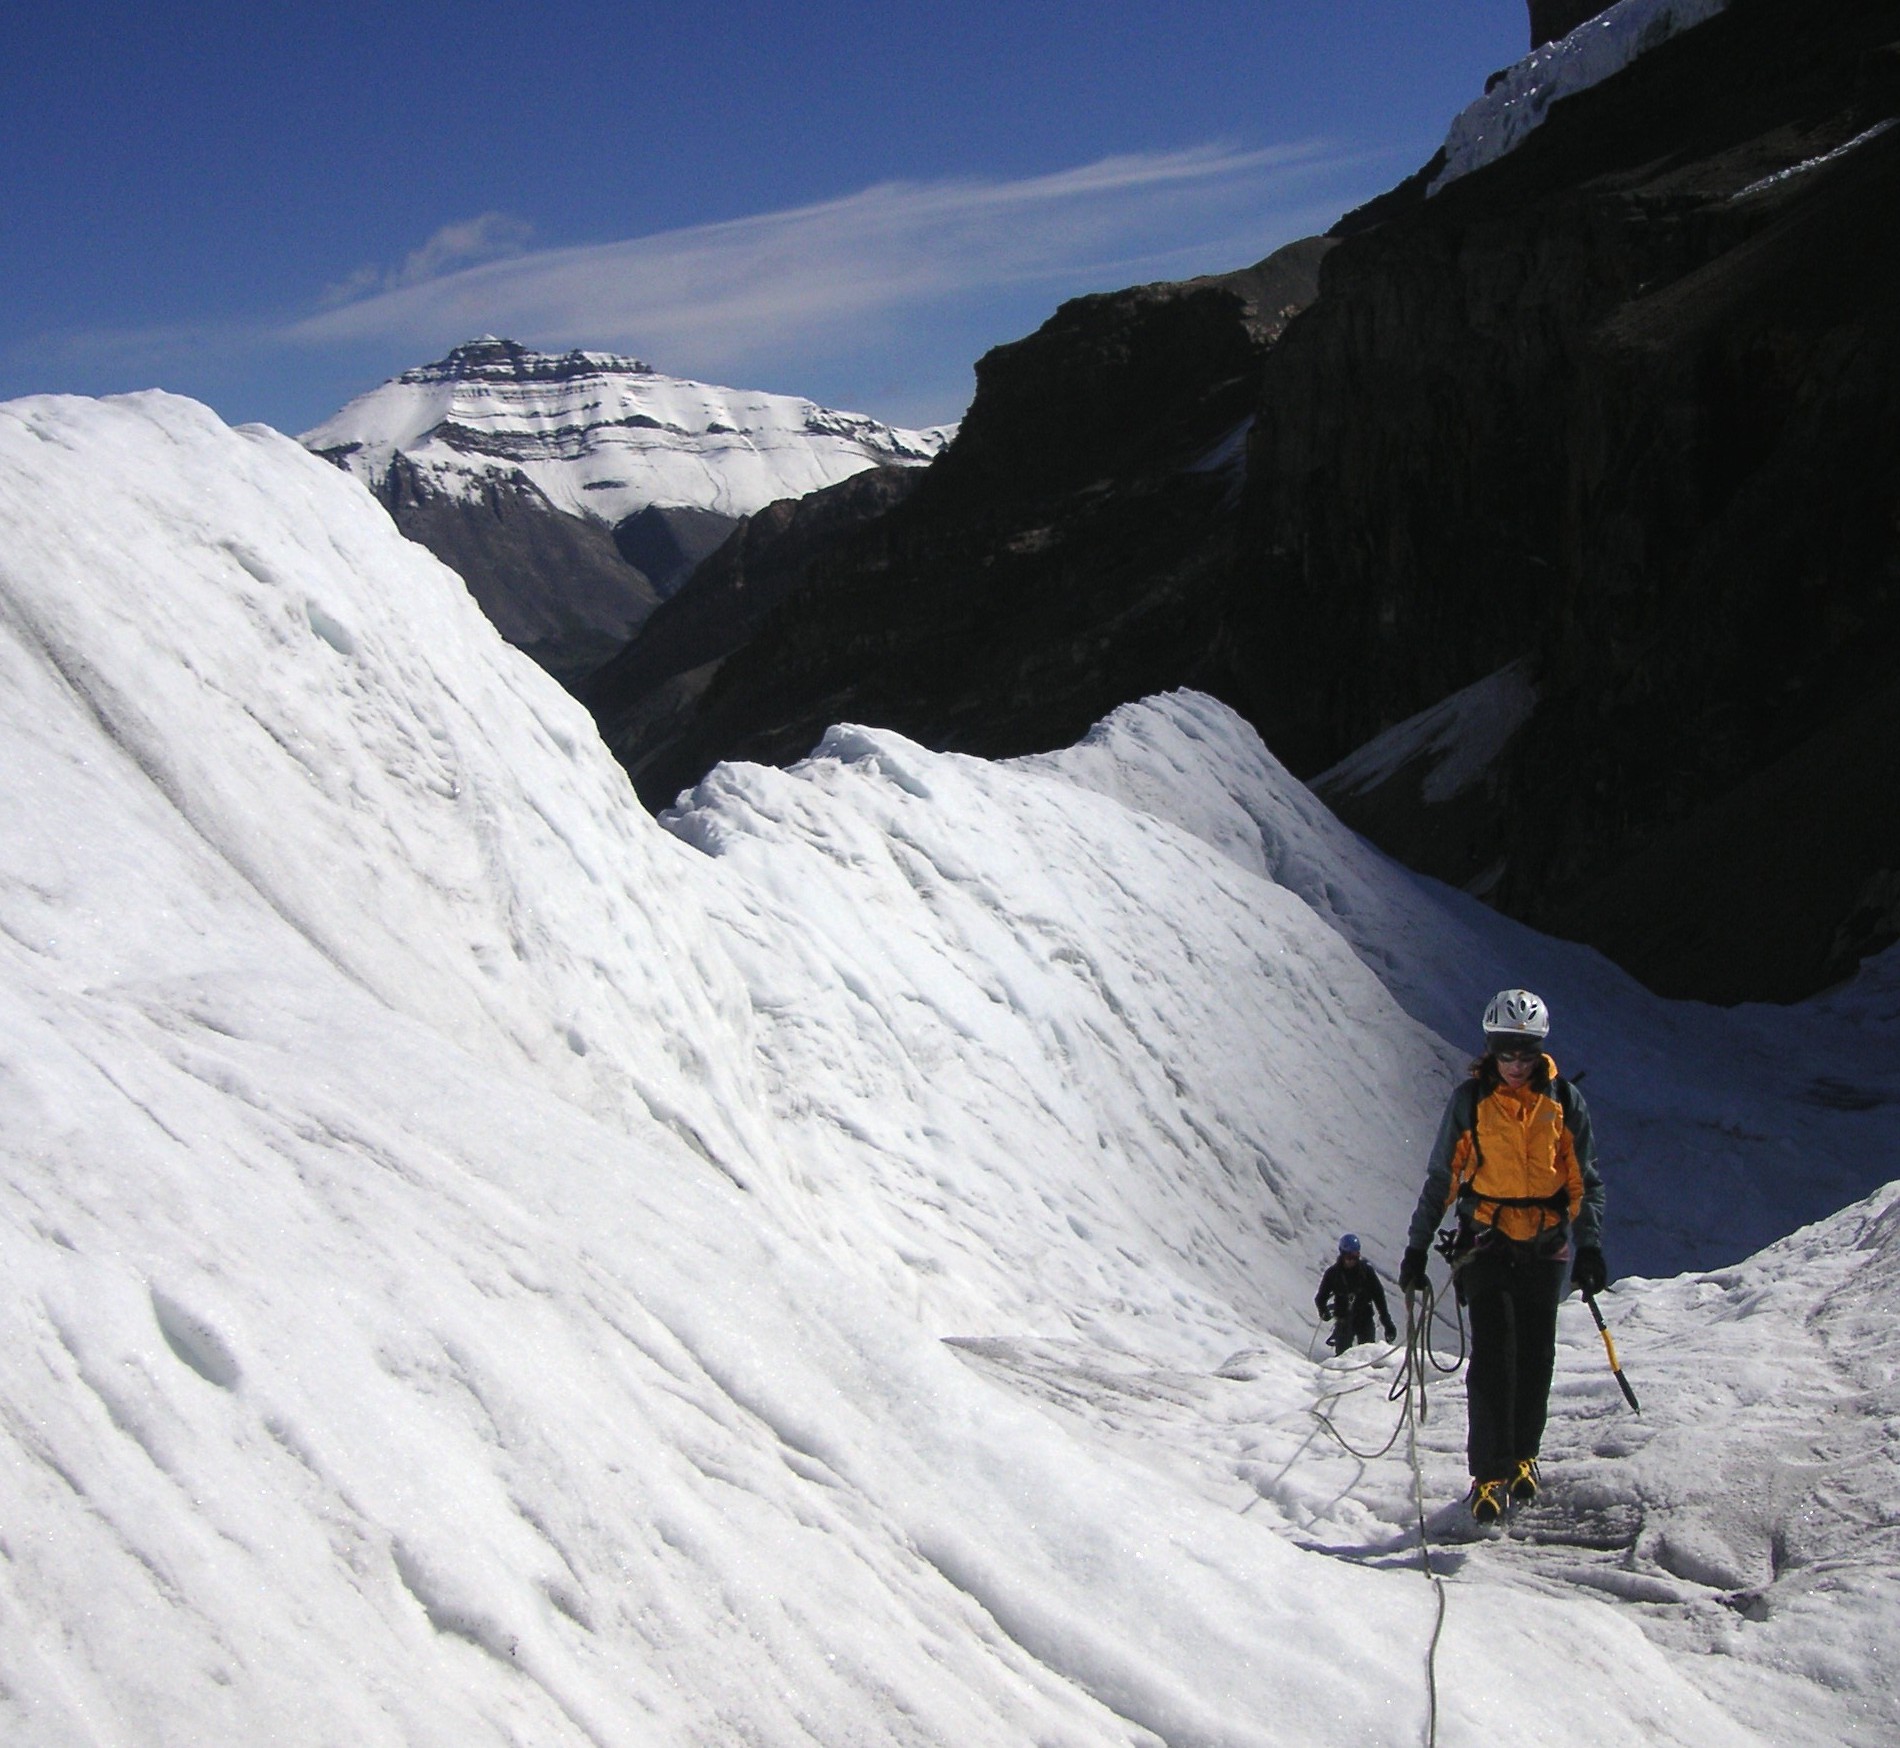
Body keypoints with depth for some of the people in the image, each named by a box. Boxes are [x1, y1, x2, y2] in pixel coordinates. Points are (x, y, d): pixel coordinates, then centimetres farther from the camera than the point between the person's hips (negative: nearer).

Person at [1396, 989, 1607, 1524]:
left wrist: (1589, 1245, -6)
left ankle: (1522, 1455, 23)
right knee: (1494, 1355, -10)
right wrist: (1417, 1246, 3)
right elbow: (1441, 1178, 5)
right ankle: (1490, 1472, -6)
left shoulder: (1564, 1102, 2)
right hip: (1488, 1242, -2)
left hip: (1546, 1246, 2)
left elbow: (1585, 1182, 6)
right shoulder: (1470, 1100, -1)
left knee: (1535, 1358, 5)